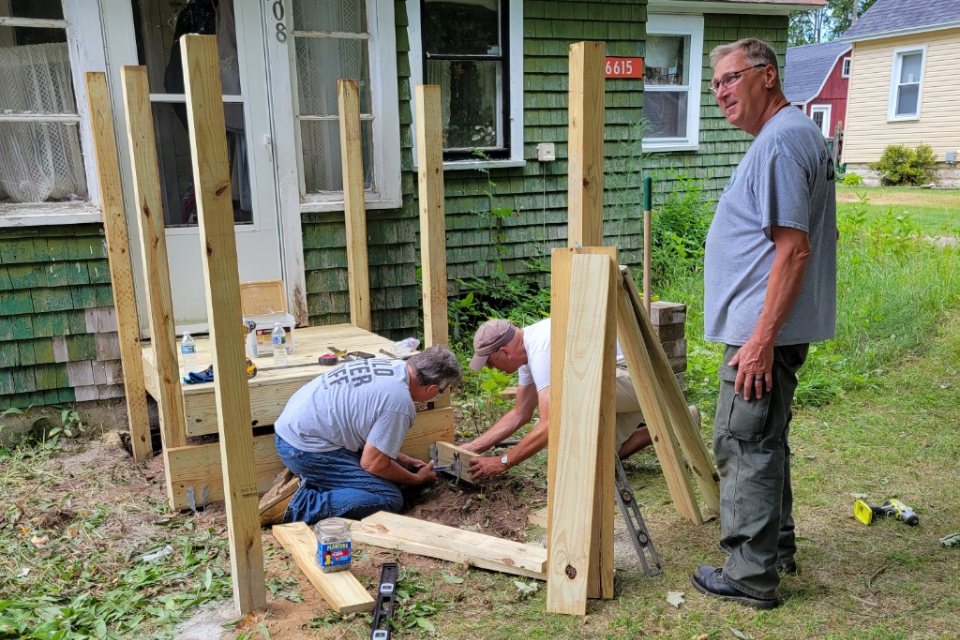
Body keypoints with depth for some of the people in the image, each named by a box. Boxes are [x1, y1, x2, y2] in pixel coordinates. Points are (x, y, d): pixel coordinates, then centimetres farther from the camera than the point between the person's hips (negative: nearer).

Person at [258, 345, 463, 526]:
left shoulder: (389, 366, 7)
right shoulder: (399, 403, -21)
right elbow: (373, 464, -13)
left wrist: (405, 461, 20)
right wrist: (416, 479, 3)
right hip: (306, 448, -10)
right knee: (389, 498, -12)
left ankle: (301, 482, 10)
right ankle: (296, 506, -15)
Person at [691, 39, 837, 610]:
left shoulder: (781, 141, -17)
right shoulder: (797, 134, 18)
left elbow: (794, 249, -24)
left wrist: (762, 338, -24)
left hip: (764, 330, -11)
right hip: (773, 327, 11)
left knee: (744, 446, -2)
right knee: (765, 440, 20)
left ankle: (751, 577, 10)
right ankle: (777, 546, 35)